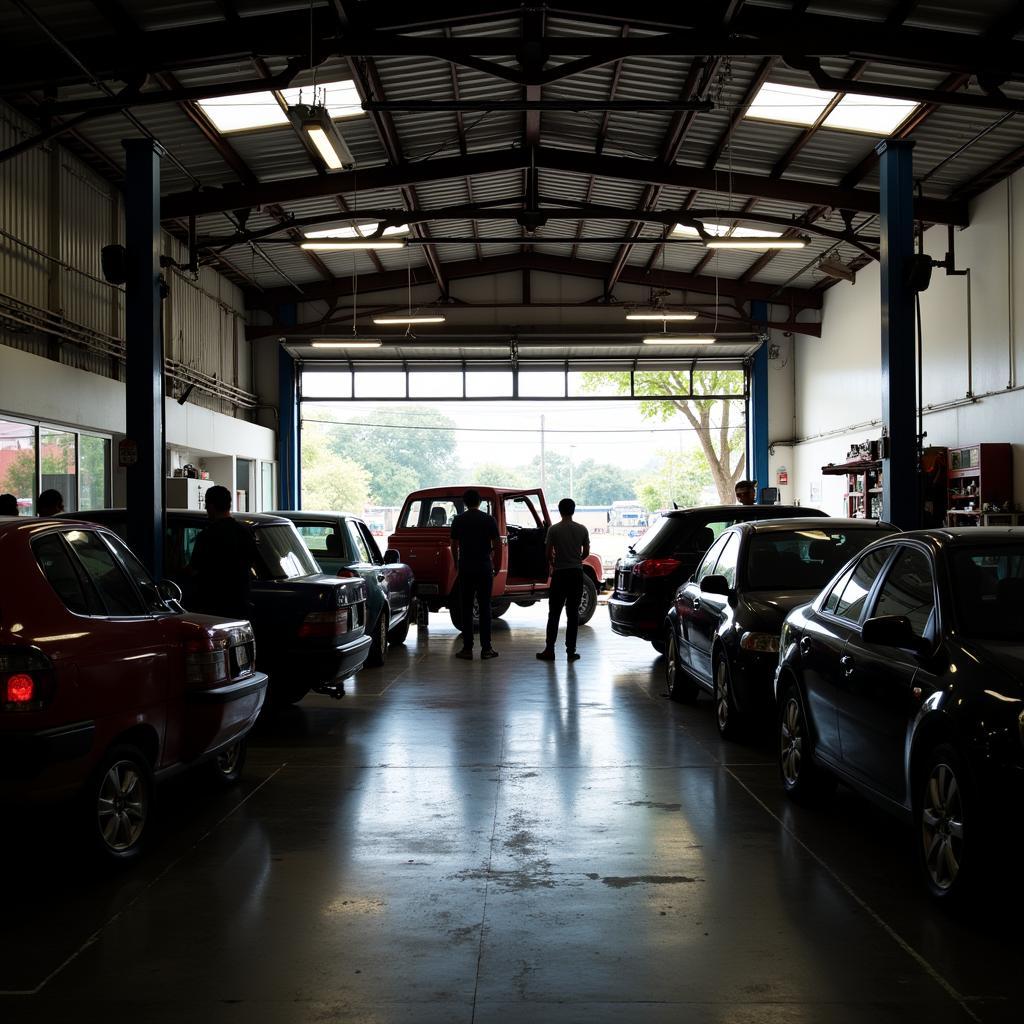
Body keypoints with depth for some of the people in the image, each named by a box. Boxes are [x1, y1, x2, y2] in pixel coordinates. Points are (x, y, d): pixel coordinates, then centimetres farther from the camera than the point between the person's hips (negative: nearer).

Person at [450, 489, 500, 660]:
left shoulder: (458, 520, 1)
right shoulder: (489, 519, -2)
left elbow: (454, 545, 6)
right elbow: (497, 545, -3)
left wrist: (456, 564, 20)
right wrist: (497, 565, 10)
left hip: (466, 567, 1)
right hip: (485, 567, -1)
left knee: (466, 608, 4)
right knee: (485, 607, 4)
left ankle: (467, 648, 2)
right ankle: (486, 648, 4)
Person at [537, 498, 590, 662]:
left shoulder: (553, 529, -7)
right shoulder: (582, 529, 0)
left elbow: (549, 553, -4)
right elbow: (586, 552, 7)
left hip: (560, 573, -2)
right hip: (577, 573, 2)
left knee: (554, 613, 4)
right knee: (573, 613, 6)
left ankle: (549, 650, 2)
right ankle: (571, 651, 5)